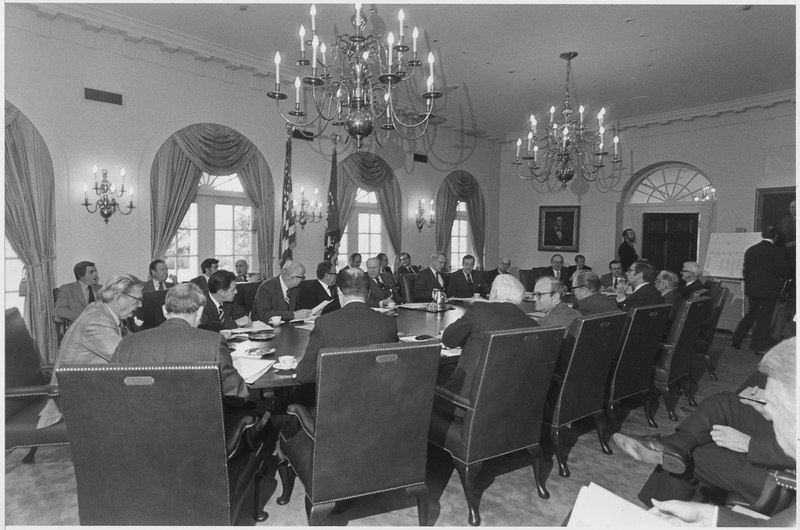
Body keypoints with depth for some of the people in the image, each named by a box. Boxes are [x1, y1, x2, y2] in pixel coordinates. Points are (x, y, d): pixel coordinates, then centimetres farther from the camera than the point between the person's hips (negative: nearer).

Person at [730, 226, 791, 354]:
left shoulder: (750, 250, 1)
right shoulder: (777, 252, -13)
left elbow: (745, 270, 6)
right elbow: (784, 272, -11)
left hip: (751, 290, 4)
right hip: (768, 291, -4)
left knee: (750, 314, 19)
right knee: (764, 318, 6)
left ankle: (736, 340, 17)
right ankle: (759, 347, 14)